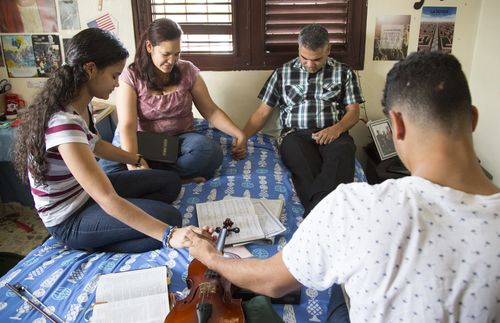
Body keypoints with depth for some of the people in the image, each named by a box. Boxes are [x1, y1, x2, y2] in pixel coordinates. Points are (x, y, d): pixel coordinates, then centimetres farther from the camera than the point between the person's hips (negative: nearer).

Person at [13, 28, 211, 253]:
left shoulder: (78, 104, -4)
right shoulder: (64, 122, -33)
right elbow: (108, 200, -38)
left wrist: (137, 160, 24)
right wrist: (169, 235, -42)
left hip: (86, 192, 9)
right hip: (69, 219, -9)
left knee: (171, 182, 8)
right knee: (170, 218, -19)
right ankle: (93, 247, -4)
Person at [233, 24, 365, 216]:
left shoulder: (344, 73, 14)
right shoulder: (283, 73, 14)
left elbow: (353, 111, 12)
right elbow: (263, 112, 13)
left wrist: (337, 128, -11)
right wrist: (242, 137, -3)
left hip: (332, 134, 0)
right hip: (295, 134, 0)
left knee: (342, 151, -38)